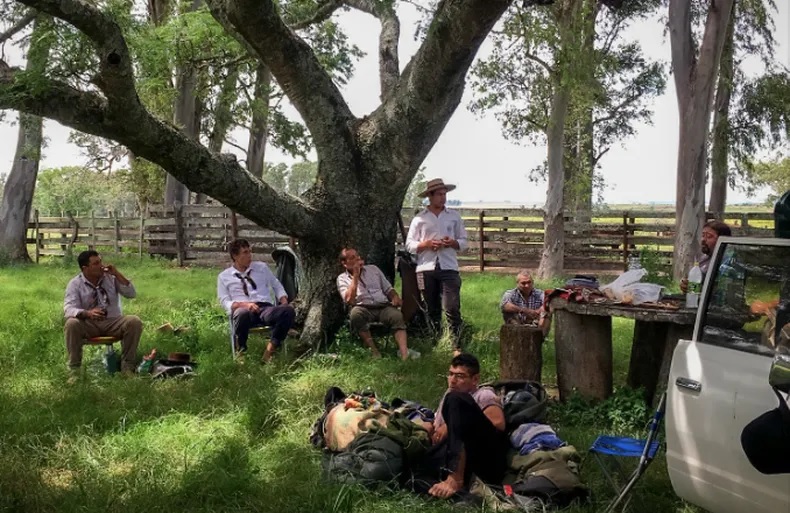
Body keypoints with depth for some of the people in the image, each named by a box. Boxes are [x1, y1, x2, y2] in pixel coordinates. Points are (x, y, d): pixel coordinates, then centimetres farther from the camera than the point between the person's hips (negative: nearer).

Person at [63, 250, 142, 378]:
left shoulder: (111, 277, 2)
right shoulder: (75, 283, -5)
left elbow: (131, 294, -5)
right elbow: (69, 309, -18)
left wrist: (117, 274, -14)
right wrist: (87, 313, -39)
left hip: (113, 322, 1)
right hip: (88, 325, -1)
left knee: (134, 321, -27)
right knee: (72, 324, -33)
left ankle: (127, 366, -18)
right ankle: (75, 369, -22)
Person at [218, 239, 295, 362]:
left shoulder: (262, 267, 21)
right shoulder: (224, 277, 13)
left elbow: (277, 286, 24)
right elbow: (225, 302, 5)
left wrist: (284, 302, 2)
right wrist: (244, 304, -15)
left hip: (266, 309, 3)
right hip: (242, 310, -2)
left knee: (288, 310, -31)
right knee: (243, 314, -43)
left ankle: (271, 348, -20)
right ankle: (241, 351, -20)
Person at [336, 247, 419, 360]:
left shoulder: (373, 268, 18)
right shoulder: (342, 278, 7)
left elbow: (388, 288, 19)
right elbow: (349, 300, -10)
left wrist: (395, 297, -4)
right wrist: (355, 276, -9)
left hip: (383, 307, 3)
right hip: (363, 309, -2)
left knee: (397, 315, -29)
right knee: (355, 313, -37)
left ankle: (404, 352, -44)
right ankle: (374, 351, -30)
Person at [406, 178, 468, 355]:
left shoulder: (454, 216, 11)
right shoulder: (419, 219, 6)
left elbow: (464, 242, 12)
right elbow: (410, 245, 4)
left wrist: (453, 243, -8)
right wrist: (427, 244, -12)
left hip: (449, 268, 0)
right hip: (426, 269, 0)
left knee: (452, 309, -9)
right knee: (432, 310, 9)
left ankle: (457, 348, -7)